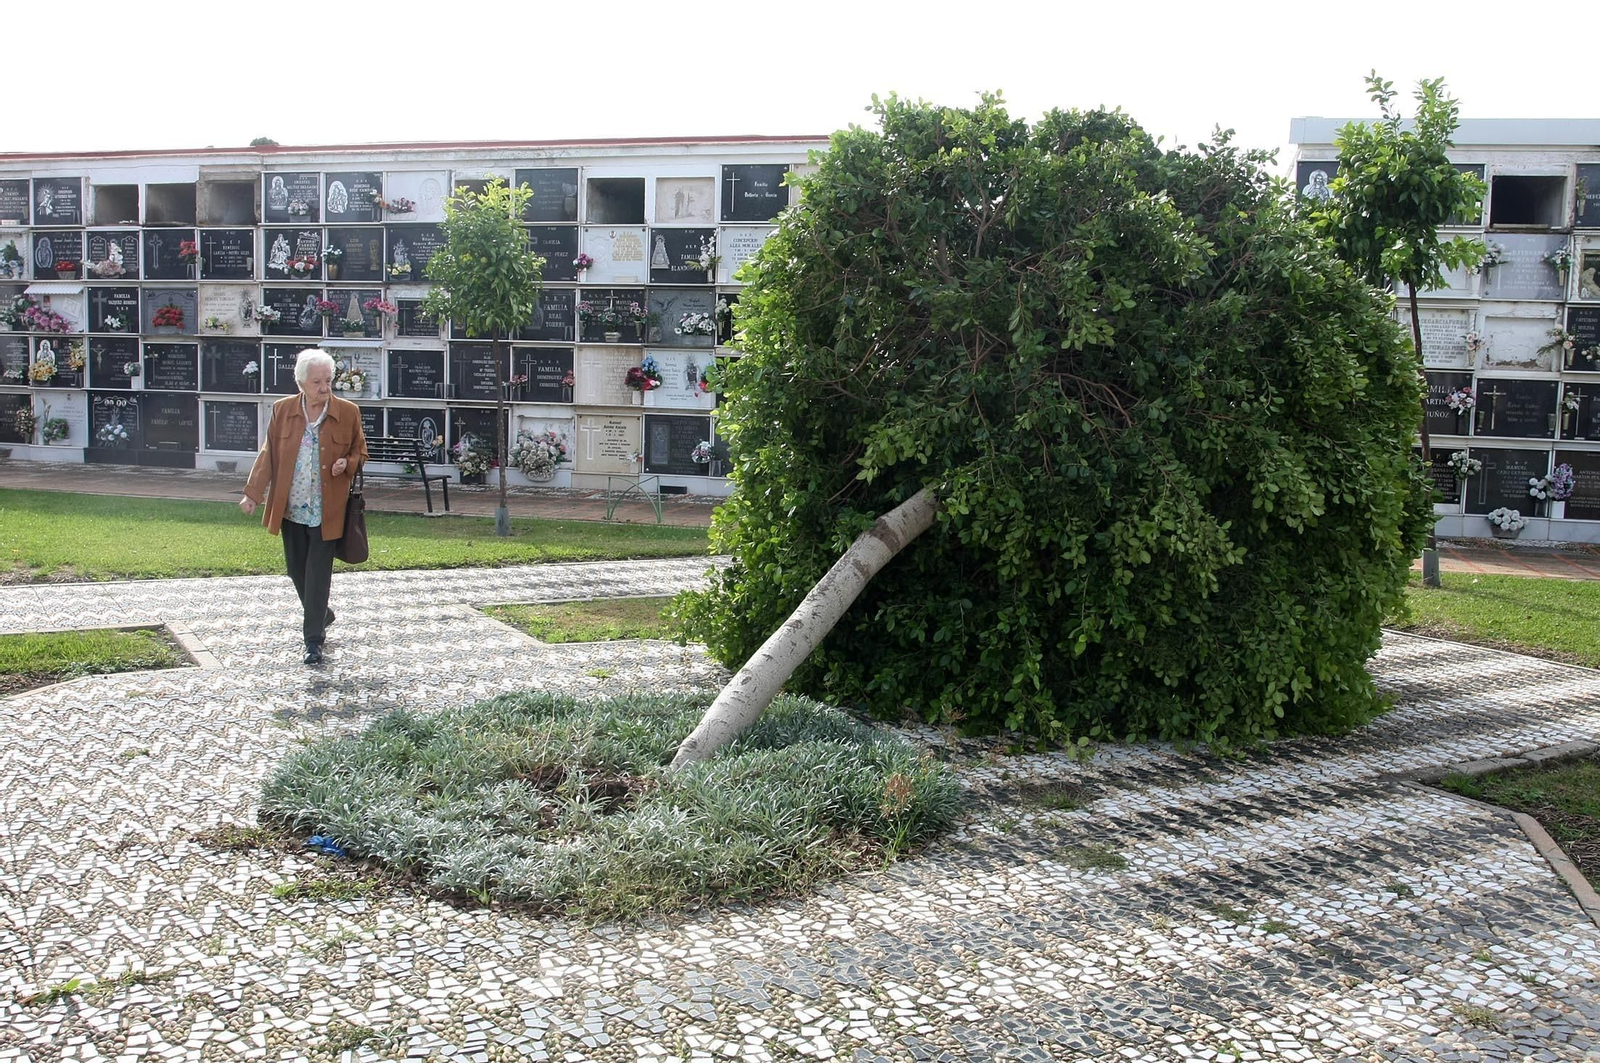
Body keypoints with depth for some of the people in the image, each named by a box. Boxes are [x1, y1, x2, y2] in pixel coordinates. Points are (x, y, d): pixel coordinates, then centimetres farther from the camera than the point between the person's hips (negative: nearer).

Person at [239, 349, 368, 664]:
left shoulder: (348, 412, -3)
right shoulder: (282, 410, 2)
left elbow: (360, 451, 8)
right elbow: (268, 454, 7)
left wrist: (347, 463, -14)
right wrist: (253, 493, 1)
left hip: (326, 511, -3)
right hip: (290, 508, 3)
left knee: (318, 574, -3)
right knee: (296, 570, 13)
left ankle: (314, 640, 5)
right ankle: (321, 615, 38)